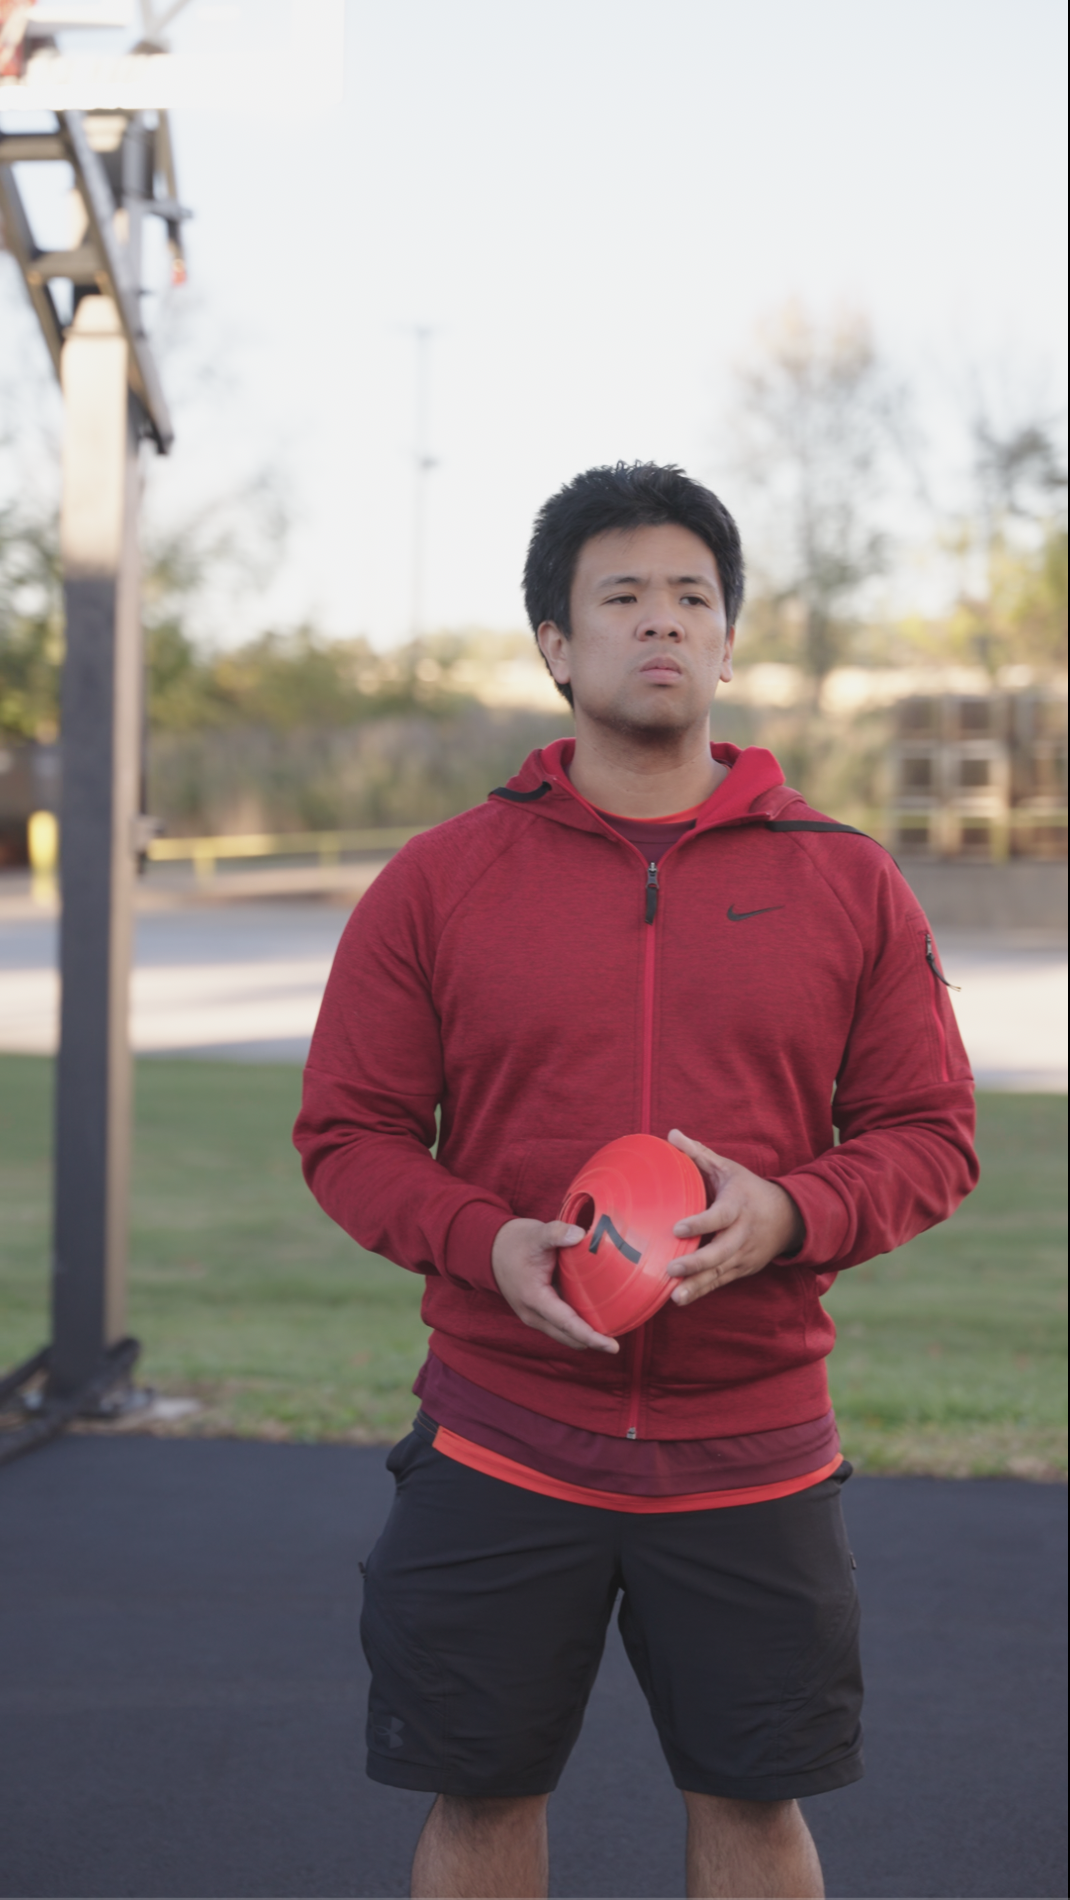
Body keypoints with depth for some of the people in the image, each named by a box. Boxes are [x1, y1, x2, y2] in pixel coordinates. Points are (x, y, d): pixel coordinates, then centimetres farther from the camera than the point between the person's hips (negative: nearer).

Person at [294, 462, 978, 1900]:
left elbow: (932, 1132, 4)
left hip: (756, 1454, 0)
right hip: (499, 1446, 0)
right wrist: (485, 1244, -15)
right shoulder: (439, 881, 2)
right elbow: (348, 1132, 4)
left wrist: (790, 1214, -16)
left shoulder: (847, 881, 3)